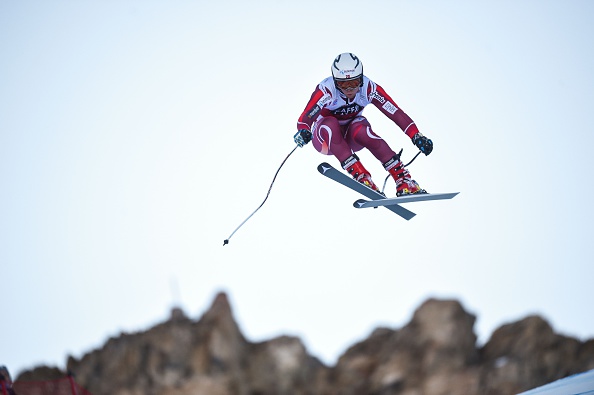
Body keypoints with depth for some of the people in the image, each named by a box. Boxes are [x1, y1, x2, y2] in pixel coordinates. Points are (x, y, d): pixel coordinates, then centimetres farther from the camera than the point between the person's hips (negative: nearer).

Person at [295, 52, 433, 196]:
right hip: (325, 136, -1)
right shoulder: (326, 90, -28)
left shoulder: (368, 88, -22)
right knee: (330, 123, -36)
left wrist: (417, 136, -39)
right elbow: (307, 115, -42)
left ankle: (403, 180, -37)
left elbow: (396, 113, -27)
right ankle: (360, 176, -41)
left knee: (360, 129, -34)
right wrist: (303, 131, -64)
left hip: (351, 136, 1)